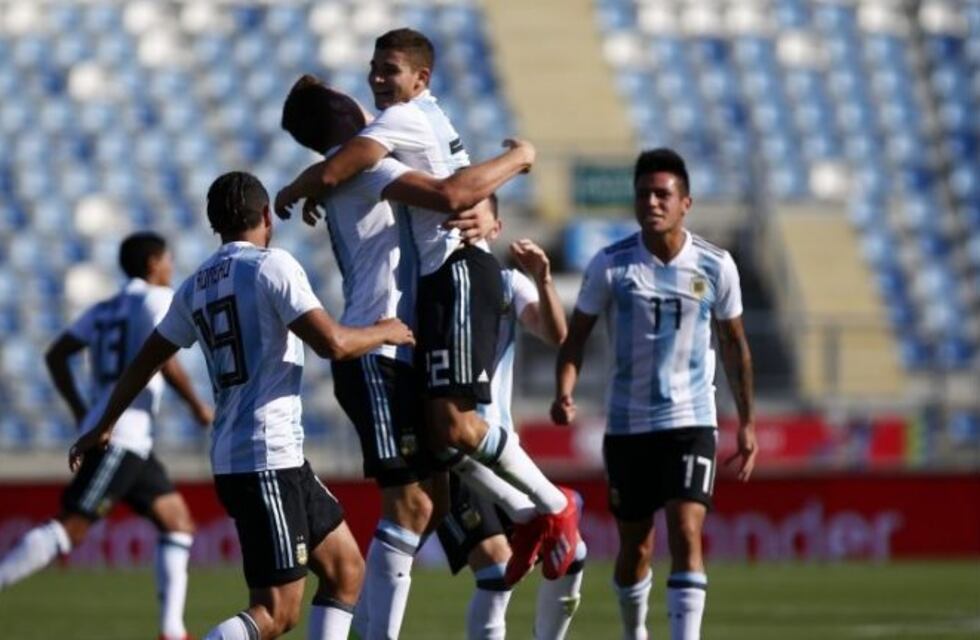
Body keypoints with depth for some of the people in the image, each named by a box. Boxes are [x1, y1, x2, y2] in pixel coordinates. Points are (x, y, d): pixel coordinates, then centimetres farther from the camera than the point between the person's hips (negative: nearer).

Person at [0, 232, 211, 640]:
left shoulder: (103, 310, 20)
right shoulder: (157, 299, -2)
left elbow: (56, 356, 14)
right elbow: (162, 358, -17)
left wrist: (79, 411, 17)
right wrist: (197, 406, -6)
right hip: (123, 434, -9)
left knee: (179, 523, 12)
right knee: (70, 529, -15)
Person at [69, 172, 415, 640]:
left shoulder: (196, 286, 14)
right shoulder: (271, 266, -8)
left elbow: (145, 361, 23)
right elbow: (332, 343, -17)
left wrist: (104, 428, 36)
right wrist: (385, 333, 2)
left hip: (231, 459, 8)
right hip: (268, 459, -8)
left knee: (346, 569, 18)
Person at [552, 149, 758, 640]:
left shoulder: (715, 266, -3)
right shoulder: (611, 265, -6)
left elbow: (734, 344, 9)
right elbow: (576, 334, -3)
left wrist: (746, 422, 10)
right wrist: (565, 391, -22)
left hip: (691, 421, -1)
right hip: (627, 424, 1)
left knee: (686, 534, -17)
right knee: (635, 548, 10)